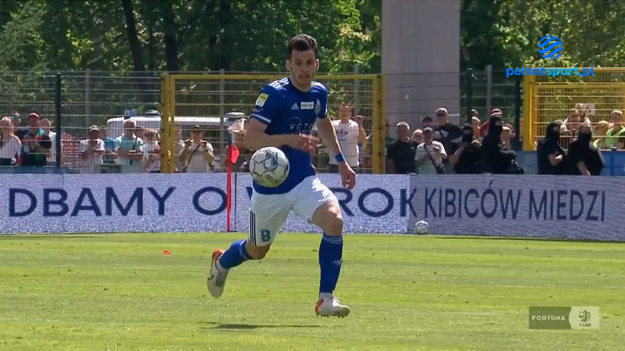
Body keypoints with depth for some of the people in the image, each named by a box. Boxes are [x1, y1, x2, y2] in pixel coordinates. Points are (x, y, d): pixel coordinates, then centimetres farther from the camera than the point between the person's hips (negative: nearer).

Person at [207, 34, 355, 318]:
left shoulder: (319, 93, 2)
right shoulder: (274, 94, -18)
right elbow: (250, 137, -26)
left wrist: (341, 161, 23)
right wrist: (290, 139, -38)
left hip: (304, 180, 4)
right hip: (270, 185, -4)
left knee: (334, 220, -24)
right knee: (257, 250, 12)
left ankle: (326, 299, -17)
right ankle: (221, 263, 50)